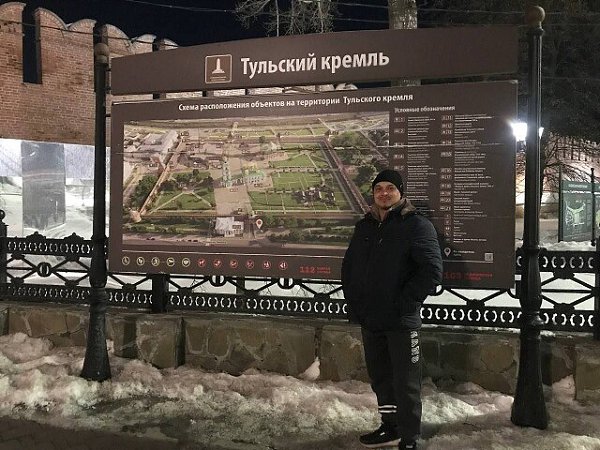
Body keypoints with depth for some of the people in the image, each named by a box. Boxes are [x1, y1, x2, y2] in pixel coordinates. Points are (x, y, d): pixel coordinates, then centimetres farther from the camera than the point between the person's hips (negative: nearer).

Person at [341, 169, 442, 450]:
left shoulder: (417, 226, -6)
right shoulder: (364, 226, 13)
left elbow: (432, 271, -14)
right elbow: (348, 266, 22)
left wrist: (404, 303, -16)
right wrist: (353, 301, 11)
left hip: (402, 321, -6)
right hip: (369, 319, 6)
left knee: (405, 384, 0)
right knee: (380, 377, 18)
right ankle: (390, 427, 34)